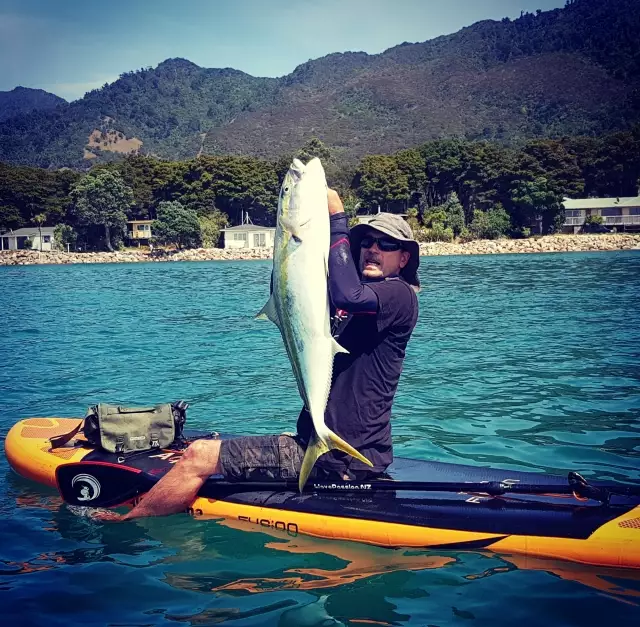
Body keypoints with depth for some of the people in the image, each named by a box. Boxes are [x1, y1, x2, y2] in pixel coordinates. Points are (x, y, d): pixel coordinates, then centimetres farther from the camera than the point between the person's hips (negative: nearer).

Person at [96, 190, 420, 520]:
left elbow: (348, 295, -32)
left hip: (340, 460, -9)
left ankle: (121, 522, 12)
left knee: (199, 457, -6)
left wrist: (337, 220, -20)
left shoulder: (399, 295, -11)